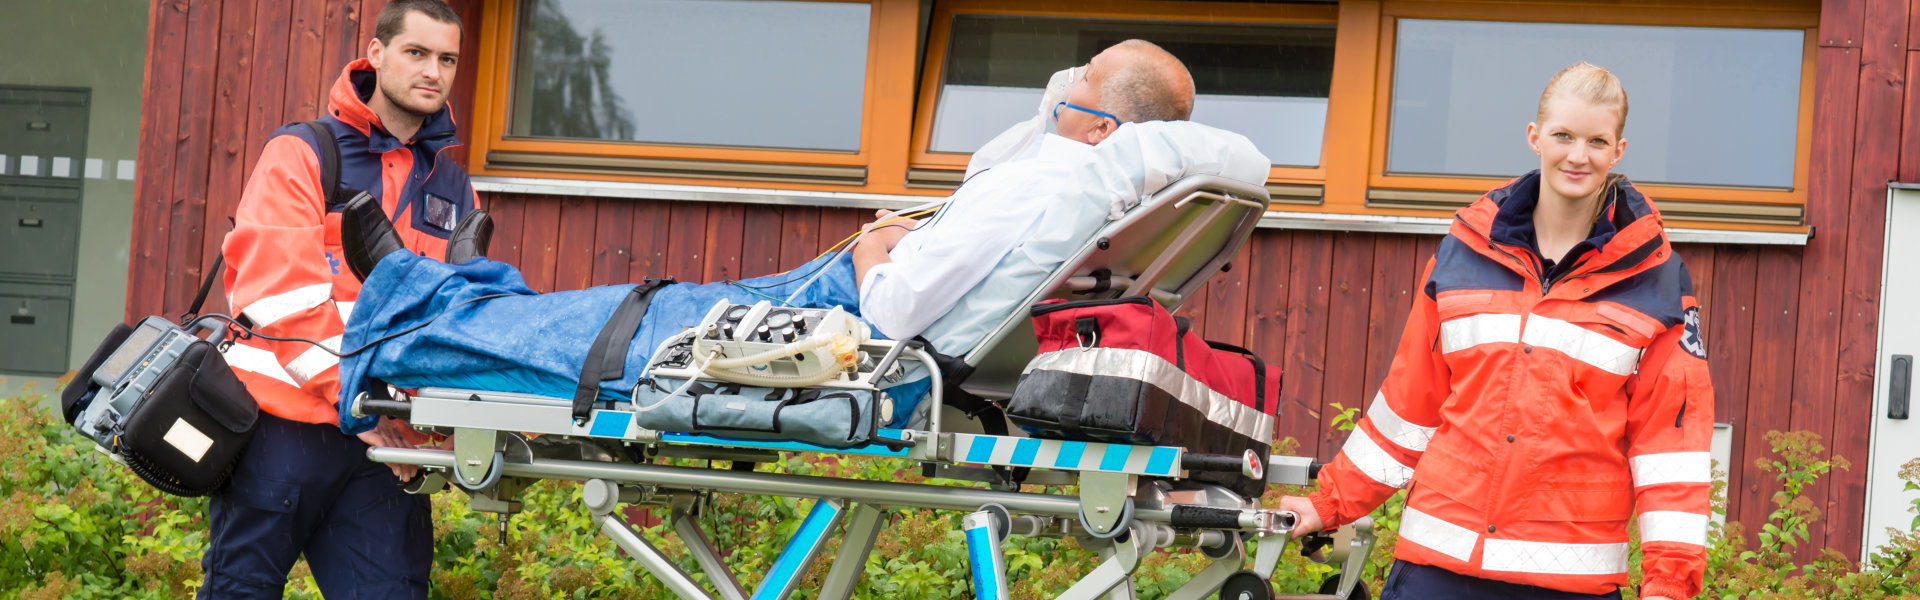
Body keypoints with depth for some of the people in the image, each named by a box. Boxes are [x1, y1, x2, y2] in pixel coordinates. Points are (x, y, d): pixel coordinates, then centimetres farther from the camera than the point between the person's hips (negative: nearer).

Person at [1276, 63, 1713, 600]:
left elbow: (1669, 430, 0)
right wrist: (1333, 502, 16)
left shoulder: (1654, 279, 3)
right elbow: (1410, 397, 16)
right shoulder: (1464, 252, 9)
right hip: (1440, 557, 2)